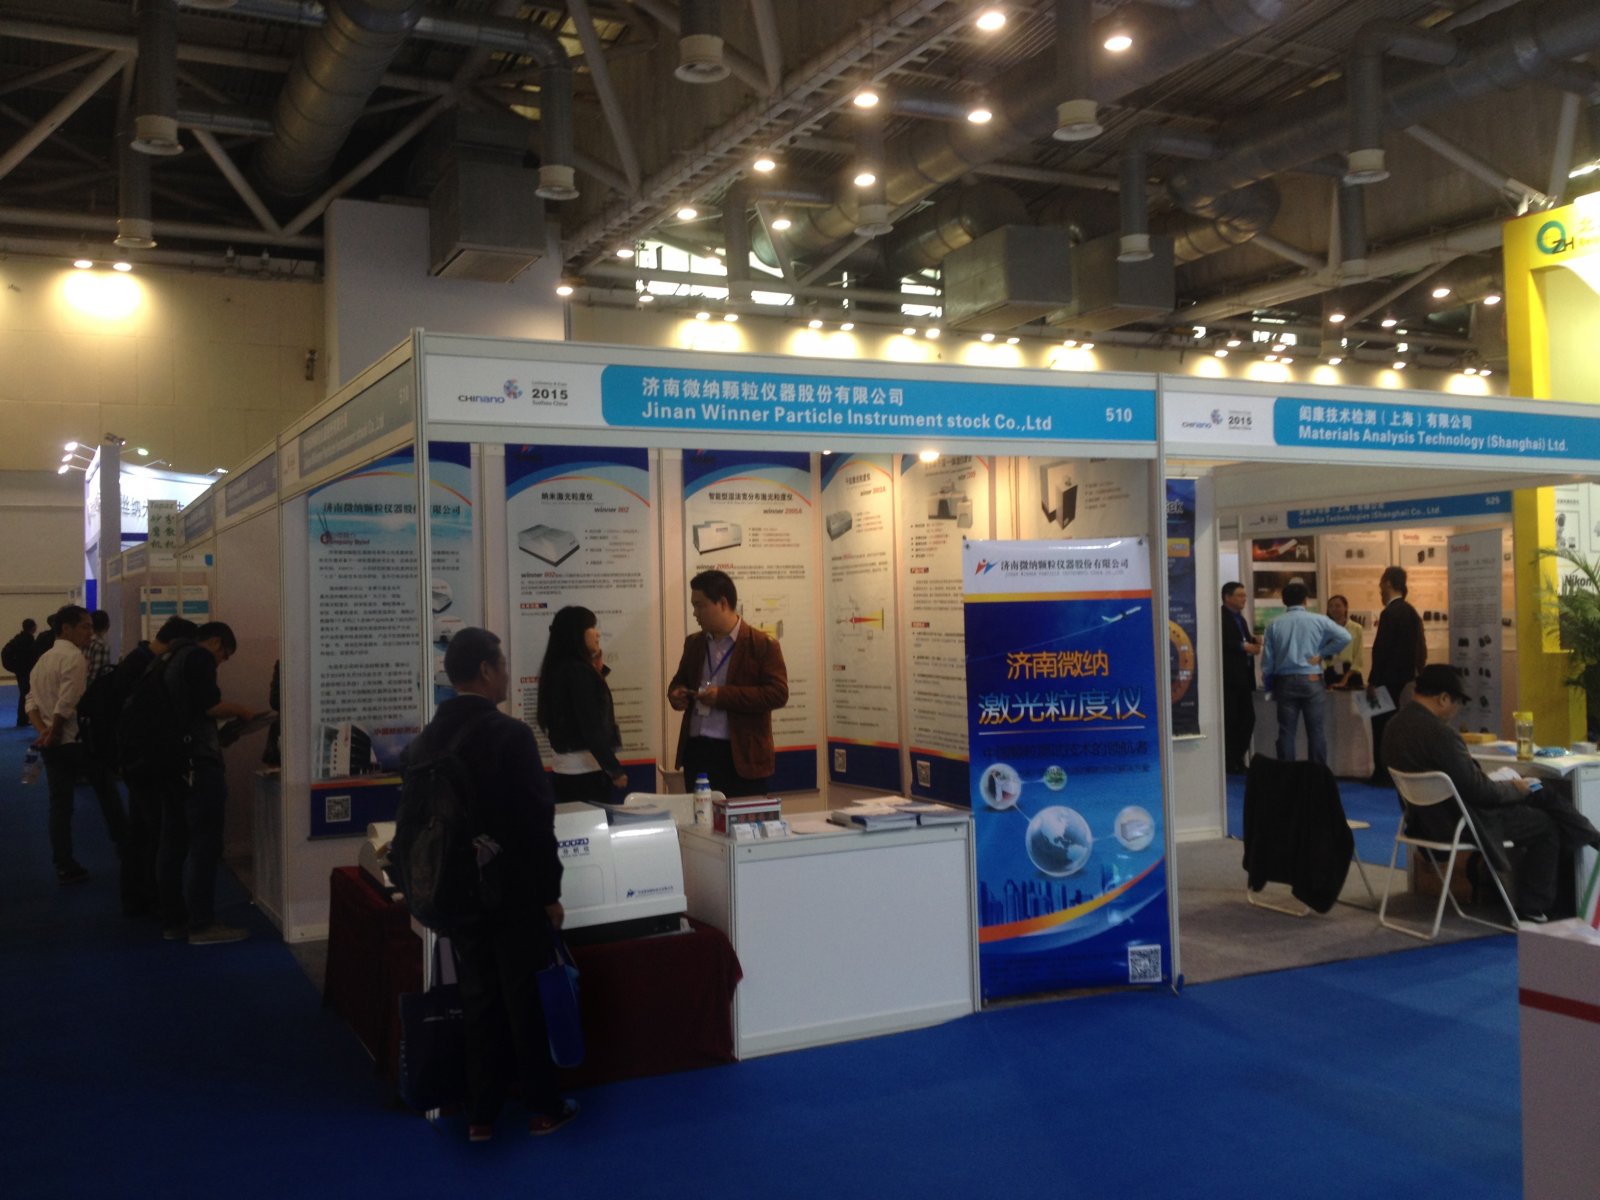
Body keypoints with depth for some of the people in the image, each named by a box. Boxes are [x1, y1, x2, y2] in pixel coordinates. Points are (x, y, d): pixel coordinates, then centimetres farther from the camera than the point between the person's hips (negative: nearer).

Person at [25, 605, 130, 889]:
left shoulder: (43, 660, 13)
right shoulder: (74, 657, -15)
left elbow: (31, 701, 7)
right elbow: (67, 703, -23)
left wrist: (43, 731, -5)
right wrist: (54, 733, -12)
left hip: (52, 745, 8)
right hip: (78, 740, -7)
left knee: (60, 804, 10)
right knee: (108, 794, 11)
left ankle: (64, 866, 13)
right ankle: (125, 849, 22)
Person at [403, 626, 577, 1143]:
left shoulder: (427, 739, 1)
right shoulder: (510, 734, -19)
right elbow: (537, 820, -18)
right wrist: (550, 892, -8)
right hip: (515, 891, -6)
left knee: (478, 1000, 15)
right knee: (527, 999, 8)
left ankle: (480, 1113, 22)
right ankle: (542, 1107, 20)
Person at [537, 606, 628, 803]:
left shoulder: (558, 668, 11)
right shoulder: (579, 671, -17)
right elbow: (591, 727, -21)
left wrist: (597, 671, 16)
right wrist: (615, 769, -18)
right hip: (585, 770, -9)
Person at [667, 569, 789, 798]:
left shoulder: (763, 644, -6)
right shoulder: (694, 643, 14)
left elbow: (778, 693, -13)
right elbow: (680, 680, 27)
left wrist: (724, 695, -19)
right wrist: (676, 693, 2)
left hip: (741, 756, -6)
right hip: (696, 751, 6)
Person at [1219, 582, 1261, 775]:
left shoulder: (1240, 618, 21)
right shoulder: (1220, 616, -10)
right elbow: (1222, 642, -20)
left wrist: (1253, 641, 5)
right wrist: (1243, 646, -20)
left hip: (1243, 677, 9)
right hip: (1229, 678, -9)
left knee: (1247, 719, 9)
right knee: (1230, 721, -5)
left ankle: (1238, 759, 18)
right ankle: (1229, 762, 1)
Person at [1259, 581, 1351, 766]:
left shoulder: (1274, 625, 3)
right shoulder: (1318, 620, 0)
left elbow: (1267, 661, 2)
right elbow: (1344, 637, -10)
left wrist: (1271, 687, 16)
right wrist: (1321, 654, -2)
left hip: (1284, 682, 2)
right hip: (1312, 681, -2)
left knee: (1286, 732, 5)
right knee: (1317, 731, 3)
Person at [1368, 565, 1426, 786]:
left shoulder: (1389, 613, -16)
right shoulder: (1410, 611, 10)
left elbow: (1381, 650, -19)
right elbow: (1418, 649, 13)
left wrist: (1372, 682, -15)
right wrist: (1416, 673, 18)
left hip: (1388, 680, -8)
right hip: (1404, 679, 8)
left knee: (1383, 726, -3)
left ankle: (1384, 775, 0)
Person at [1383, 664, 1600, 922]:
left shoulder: (1395, 726, 0)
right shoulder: (1439, 734, -30)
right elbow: (1479, 789, -23)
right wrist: (1514, 788, -3)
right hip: (1459, 823, -10)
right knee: (1546, 824, 11)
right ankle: (1534, 908, 19)